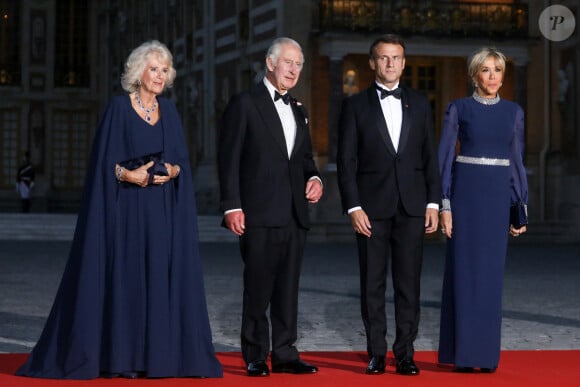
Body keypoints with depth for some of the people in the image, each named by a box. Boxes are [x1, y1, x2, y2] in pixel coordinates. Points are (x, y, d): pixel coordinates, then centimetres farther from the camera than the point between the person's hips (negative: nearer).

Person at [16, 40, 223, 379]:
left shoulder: (169, 112, 12)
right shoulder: (119, 108, -2)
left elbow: (183, 158, 11)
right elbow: (104, 159, -5)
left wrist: (173, 171, -9)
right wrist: (126, 175, -20)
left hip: (164, 210, 5)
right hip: (127, 208, -5)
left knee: (163, 277, 2)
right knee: (125, 278, -4)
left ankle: (159, 352, 7)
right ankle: (120, 355, 2)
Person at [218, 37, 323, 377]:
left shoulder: (298, 109, 18)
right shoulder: (244, 104, -2)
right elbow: (229, 158, -6)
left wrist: (314, 178, 3)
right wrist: (232, 206, -13)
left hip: (295, 215, 6)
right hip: (260, 215, -6)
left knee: (288, 289, 8)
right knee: (258, 289, -2)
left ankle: (285, 354, 14)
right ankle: (256, 357, 7)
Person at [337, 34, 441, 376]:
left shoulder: (420, 103, 10)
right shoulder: (356, 105, 3)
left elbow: (430, 156, 10)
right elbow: (346, 161, 0)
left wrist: (433, 203, 2)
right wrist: (353, 207, -8)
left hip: (412, 207, 2)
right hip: (372, 207, -1)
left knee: (409, 283, 2)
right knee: (373, 284, 2)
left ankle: (405, 353, 8)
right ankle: (376, 353, 9)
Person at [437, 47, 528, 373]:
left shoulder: (514, 112, 9)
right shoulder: (459, 109, 0)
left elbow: (517, 161, 12)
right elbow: (445, 157, -2)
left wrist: (522, 206, 6)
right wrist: (444, 204, -10)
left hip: (499, 195, 3)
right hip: (466, 191, -3)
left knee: (491, 274, 4)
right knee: (465, 271, -2)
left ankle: (487, 352, 10)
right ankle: (462, 352, 5)